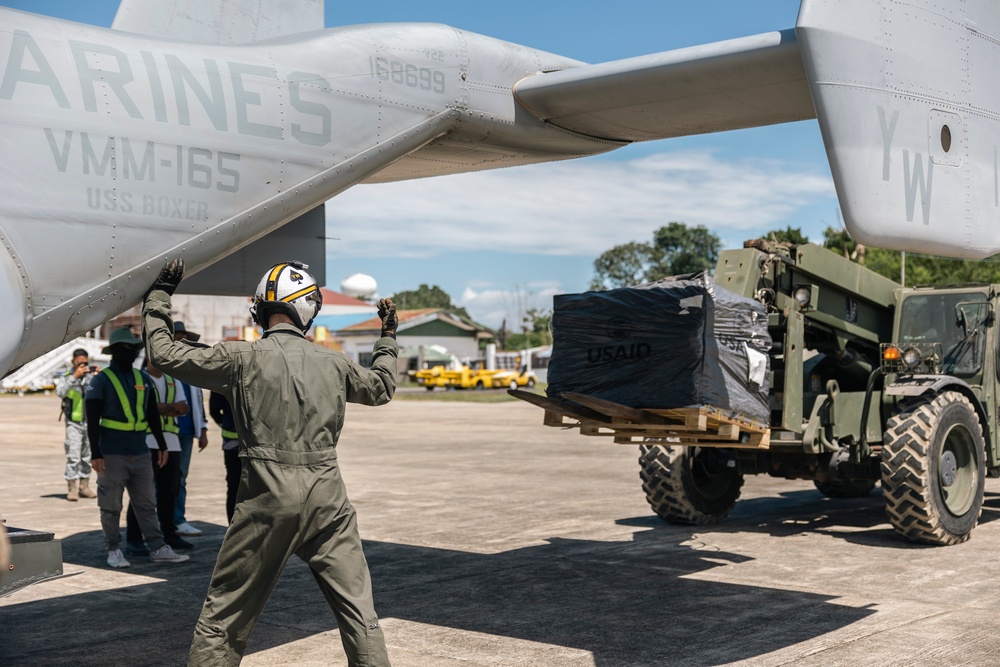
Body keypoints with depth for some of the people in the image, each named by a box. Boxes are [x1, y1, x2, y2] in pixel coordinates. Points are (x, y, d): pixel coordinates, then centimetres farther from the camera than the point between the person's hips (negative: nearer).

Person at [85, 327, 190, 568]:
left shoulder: (143, 379, 11)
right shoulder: (101, 381, -5)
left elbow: (153, 415, 16)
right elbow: (92, 420, -8)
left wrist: (162, 445, 14)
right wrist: (95, 453, -12)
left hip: (140, 452, 5)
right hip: (112, 455, -5)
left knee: (147, 504, 7)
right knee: (111, 506, 4)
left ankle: (157, 548, 10)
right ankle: (113, 550, 15)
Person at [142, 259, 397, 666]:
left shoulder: (242, 358, -2)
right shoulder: (333, 364, 8)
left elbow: (163, 352, 7)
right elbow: (381, 387, 28)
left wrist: (159, 295, 21)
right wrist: (387, 338, 45)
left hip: (268, 498, -2)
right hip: (327, 498, 2)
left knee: (224, 617, 11)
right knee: (359, 613, 8)